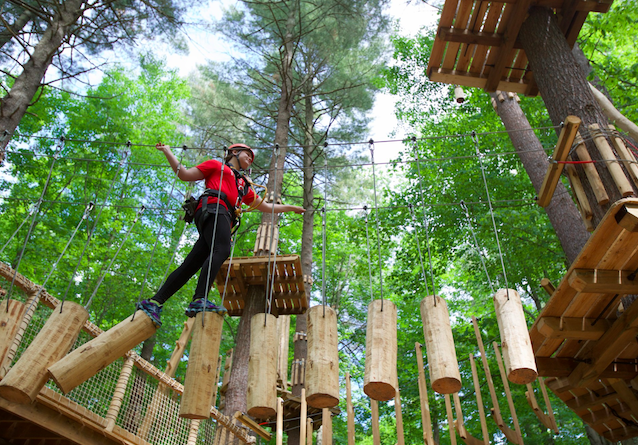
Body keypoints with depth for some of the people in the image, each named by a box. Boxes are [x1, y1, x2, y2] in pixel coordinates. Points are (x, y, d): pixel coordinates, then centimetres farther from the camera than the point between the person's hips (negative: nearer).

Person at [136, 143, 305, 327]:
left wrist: (290, 208, 40)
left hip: (224, 220, 6)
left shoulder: (244, 185, 38)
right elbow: (184, 175, 18)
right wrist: (168, 153, 13)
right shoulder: (215, 166, 22)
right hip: (212, 209, -6)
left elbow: (265, 206, 40)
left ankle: (154, 303, -9)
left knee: (190, 265, -6)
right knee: (222, 250, -31)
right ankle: (199, 300, -44)